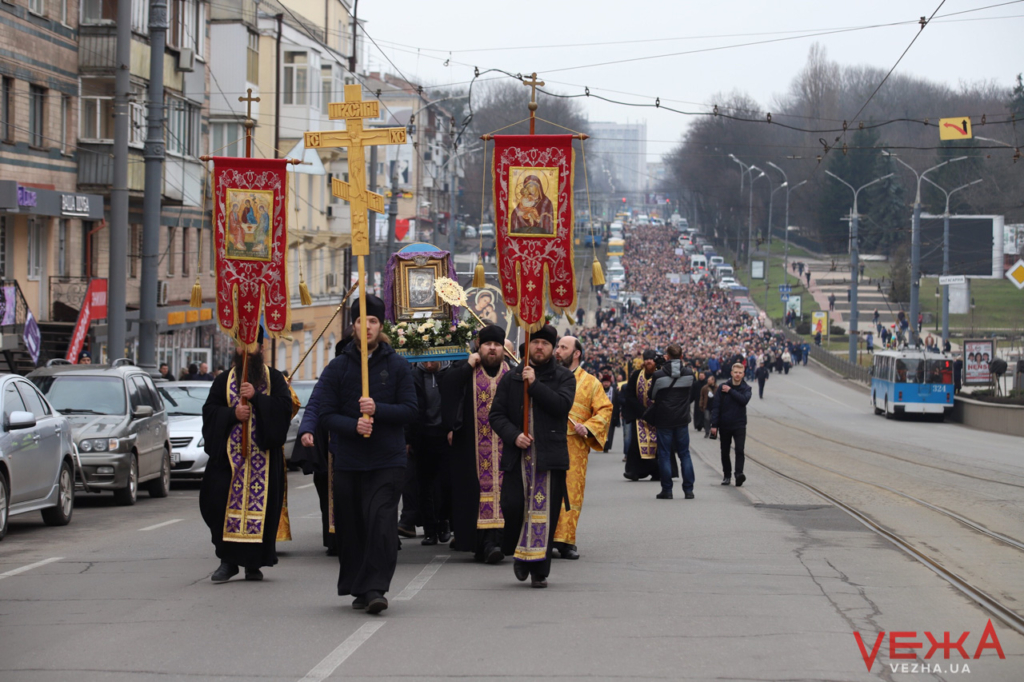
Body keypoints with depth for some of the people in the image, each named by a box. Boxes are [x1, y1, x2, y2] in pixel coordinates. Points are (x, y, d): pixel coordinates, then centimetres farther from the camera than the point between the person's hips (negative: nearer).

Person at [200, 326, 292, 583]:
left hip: (264, 453, -1)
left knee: (260, 502, -3)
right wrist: (233, 413, -11)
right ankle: (228, 560, -1)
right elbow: (209, 410, 6)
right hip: (228, 453, 1)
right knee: (218, 502, -10)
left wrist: (256, 397, -15)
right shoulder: (224, 381, 13)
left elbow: (284, 406, -5)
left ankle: (253, 563, 5)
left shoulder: (274, 379, 9)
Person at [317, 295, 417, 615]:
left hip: (388, 461, -2)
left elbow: (410, 410, 1)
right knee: (351, 527, 6)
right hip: (348, 460, 2)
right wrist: (353, 425, -16)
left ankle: (375, 588, -14)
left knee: (381, 523, -14)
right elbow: (326, 414, 3)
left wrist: (378, 410, -16)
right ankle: (358, 589, 19)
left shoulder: (398, 366, 5)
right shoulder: (337, 368, 7)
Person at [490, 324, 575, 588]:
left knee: (546, 512, -2)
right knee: (513, 506, -10)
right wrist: (513, 435, -9)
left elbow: (562, 405, -10)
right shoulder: (511, 379, 12)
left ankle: (539, 569, 6)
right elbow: (496, 415, 8)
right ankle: (519, 554, 16)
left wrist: (534, 384, -12)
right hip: (517, 456, 1)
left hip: (550, 456, -1)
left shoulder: (563, 378, 8)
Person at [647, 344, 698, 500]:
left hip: (664, 419, -2)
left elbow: (651, 395, 1)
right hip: (682, 419, 3)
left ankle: (667, 489, 3)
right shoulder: (690, 374, -3)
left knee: (664, 454, 5)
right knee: (684, 454, 10)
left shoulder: (658, 375, -12)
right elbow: (694, 395, 10)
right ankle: (688, 489, 7)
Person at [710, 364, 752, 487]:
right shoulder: (723, 387, 0)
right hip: (724, 425, 1)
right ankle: (726, 476, 20)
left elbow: (744, 400, -19)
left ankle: (739, 473, -21)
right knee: (725, 452, 9)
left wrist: (731, 391, -14)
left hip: (739, 425, -1)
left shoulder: (746, 388, 2)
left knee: (740, 450, -15)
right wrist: (714, 425, -8)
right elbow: (715, 406, -3)